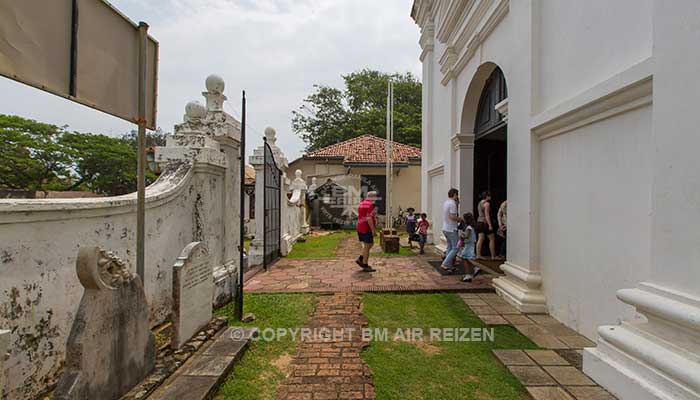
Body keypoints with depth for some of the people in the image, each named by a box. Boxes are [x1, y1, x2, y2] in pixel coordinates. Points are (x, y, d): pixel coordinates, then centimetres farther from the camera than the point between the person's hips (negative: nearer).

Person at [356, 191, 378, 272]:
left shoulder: (362, 203, 15)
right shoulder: (369, 205, -17)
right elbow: (369, 219, -22)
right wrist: (373, 230, -17)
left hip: (360, 228, 10)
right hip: (367, 229, -10)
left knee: (371, 244, 19)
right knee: (367, 246, -1)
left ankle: (360, 259, 20)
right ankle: (365, 266, 8)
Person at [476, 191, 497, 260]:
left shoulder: (480, 203, 14)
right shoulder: (487, 203, -13)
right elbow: (487, 215, -18)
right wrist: (490, 225, -19)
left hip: (479, 221, 8)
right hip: (485, 222, -8)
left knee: (480, 239, 6)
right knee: (492, 239, 3)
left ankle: (478, 255, 3)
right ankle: (493, 256, 7)